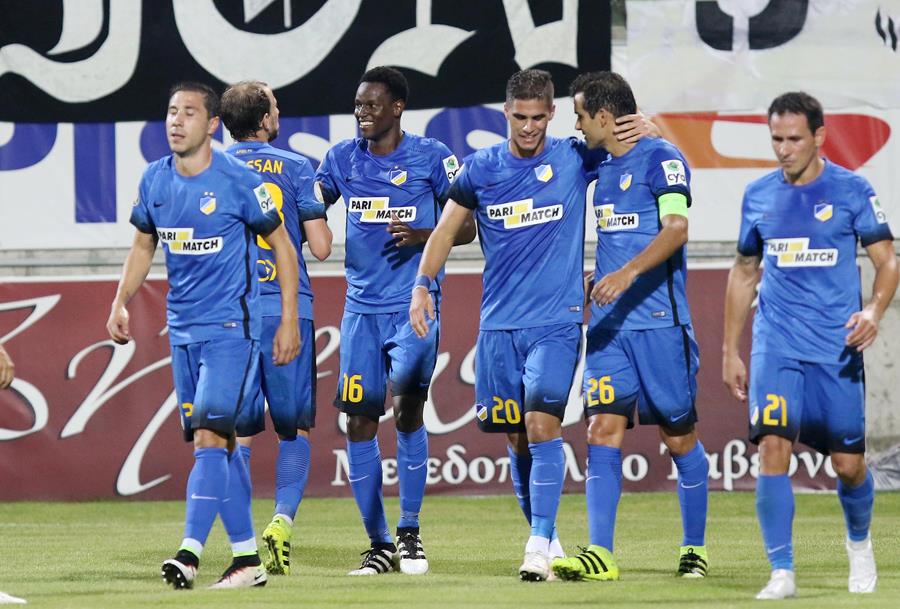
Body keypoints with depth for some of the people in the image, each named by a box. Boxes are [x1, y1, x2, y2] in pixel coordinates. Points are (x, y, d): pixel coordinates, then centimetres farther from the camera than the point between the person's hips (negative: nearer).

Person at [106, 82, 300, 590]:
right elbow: (144, 246, 20)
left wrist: (290, 320, -6)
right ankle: (248, 558, 14)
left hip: (232, 328, -6)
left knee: (210, 436, -17)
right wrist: (120, 303, 8)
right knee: (216, 444, 8)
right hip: (183, 331, 6)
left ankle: (191, 552, -22)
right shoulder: (154, 181, 5)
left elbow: (282, 246, -3)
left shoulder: (238, 181, -11)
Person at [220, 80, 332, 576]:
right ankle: (283, 519, -10)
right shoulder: (295, 168, 1)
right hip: (286, 308, -2)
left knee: (238, 432, 7)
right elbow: (320, 247, -1)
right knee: (295, 428, 9)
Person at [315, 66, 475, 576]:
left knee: (407, 409, -15)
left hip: (415, 305, -4)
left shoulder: (432, 158, -2)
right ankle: (380, 545, 11)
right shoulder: (344, 159, 8)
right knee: (360, 422, 1)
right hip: (362, 308, 4)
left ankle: (410, 532, 0)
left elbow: (466, 229, 1)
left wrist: (423, 237, -17)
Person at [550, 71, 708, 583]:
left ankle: (695, 549, 17)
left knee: (679, 436, 4)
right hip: (609, 324, 6)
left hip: (660, 320, -6)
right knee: (604, 430, -6)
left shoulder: (661, 158, -9)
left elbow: (676, 229, -21)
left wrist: (627, 273, -32)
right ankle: (600, 554, -12)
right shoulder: (602, 168, 14)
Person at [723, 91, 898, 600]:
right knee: (773, 447, -16)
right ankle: (782, 572, -11)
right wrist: (731, 352, 15)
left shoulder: (851, 190, -3)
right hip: (776, 346, 2)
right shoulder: (759, 195, 7)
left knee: (848, 463, 3)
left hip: (837, 348, -2)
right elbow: (744, 273, 17)